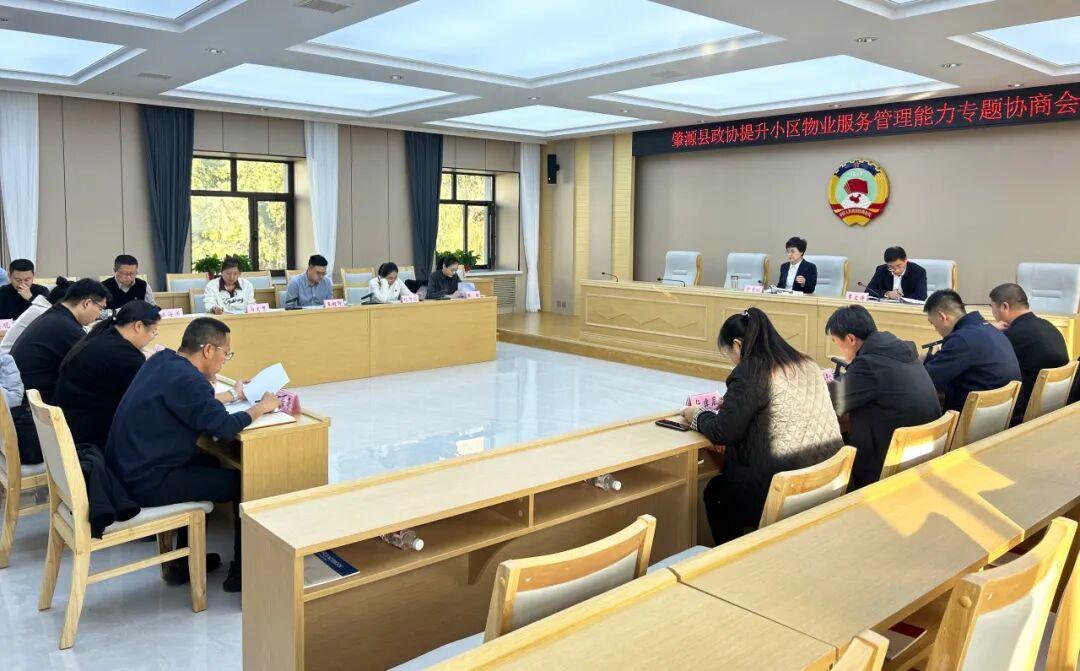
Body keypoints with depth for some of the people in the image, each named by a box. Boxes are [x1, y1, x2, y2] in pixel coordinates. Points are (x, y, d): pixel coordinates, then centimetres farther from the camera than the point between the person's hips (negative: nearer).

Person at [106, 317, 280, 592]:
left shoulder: (161, 360, 6)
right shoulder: (186, 379, -22)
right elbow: (224, 427, -21)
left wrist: (233, 394, 24)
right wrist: (261, 407, -6)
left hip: (128, 468, 10)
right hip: (146, 483, -10)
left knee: (209, 463, 27)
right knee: (243, 482, -2)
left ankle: (183, 561, 30)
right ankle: (241, 572, 13)